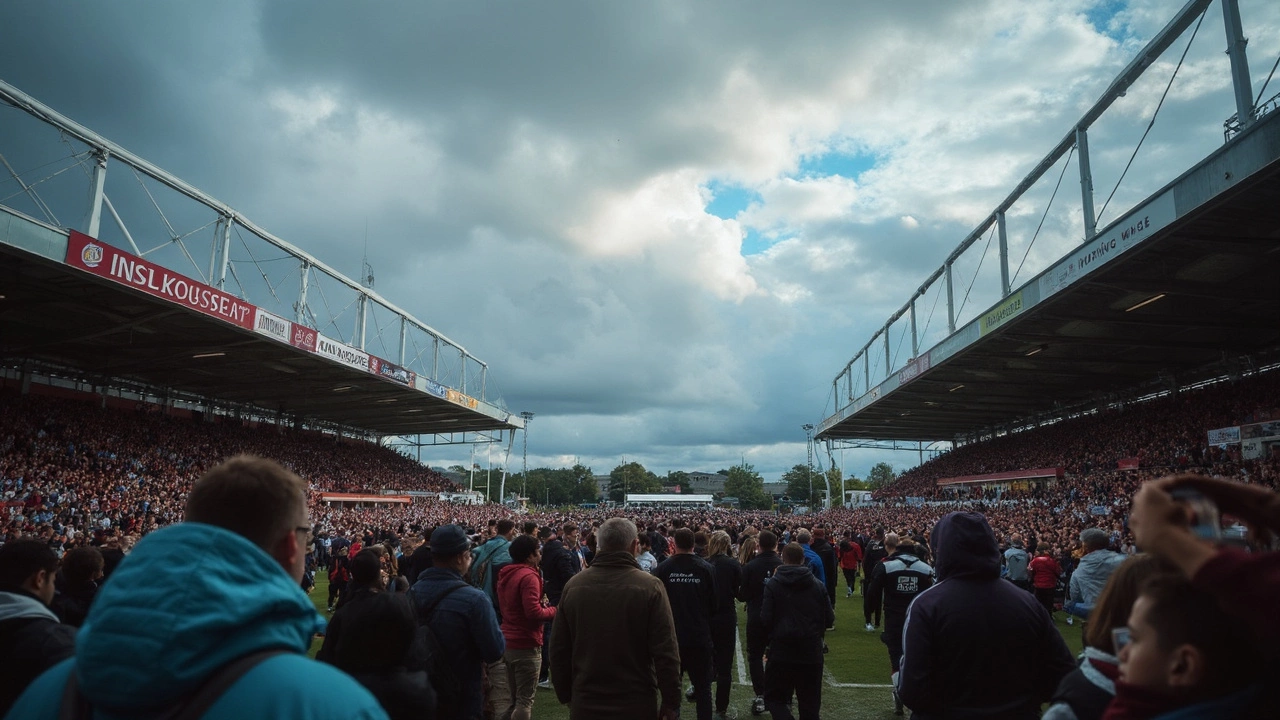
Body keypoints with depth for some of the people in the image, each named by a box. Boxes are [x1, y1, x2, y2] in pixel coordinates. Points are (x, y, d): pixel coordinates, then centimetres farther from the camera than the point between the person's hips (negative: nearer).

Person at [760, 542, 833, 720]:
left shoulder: (773, 584, -8)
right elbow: (829, 619, 0)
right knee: (810, 703, 14)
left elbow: (766, 619, -11)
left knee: (774, 697, 10)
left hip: (781, 651, -2)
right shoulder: (818, 585, -2)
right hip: (811, 652, 2)